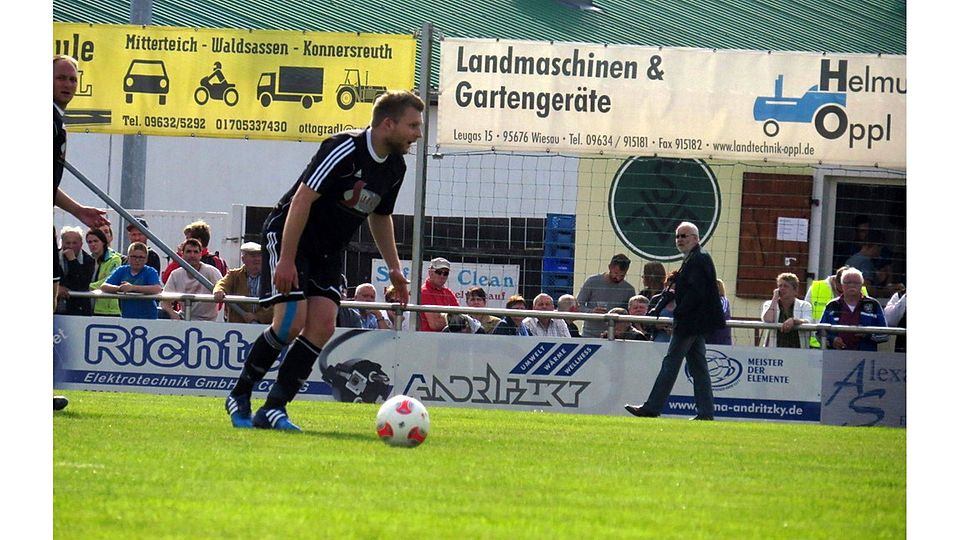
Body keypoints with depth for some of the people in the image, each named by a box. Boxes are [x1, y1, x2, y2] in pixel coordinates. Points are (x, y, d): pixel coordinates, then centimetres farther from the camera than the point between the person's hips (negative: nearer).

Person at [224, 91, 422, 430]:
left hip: (327, 250, 8)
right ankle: (239, 396, -1)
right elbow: (302, 199, -26)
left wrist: (394, 268, 19)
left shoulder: (395, 168, 3)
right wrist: (286, 260, -28)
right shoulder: (346, 149, -23)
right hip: (289, 236, -8)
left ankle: (273, 409, -7)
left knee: (322, 326, -9)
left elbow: (380, 217, 21)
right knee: (291, 322, -18)